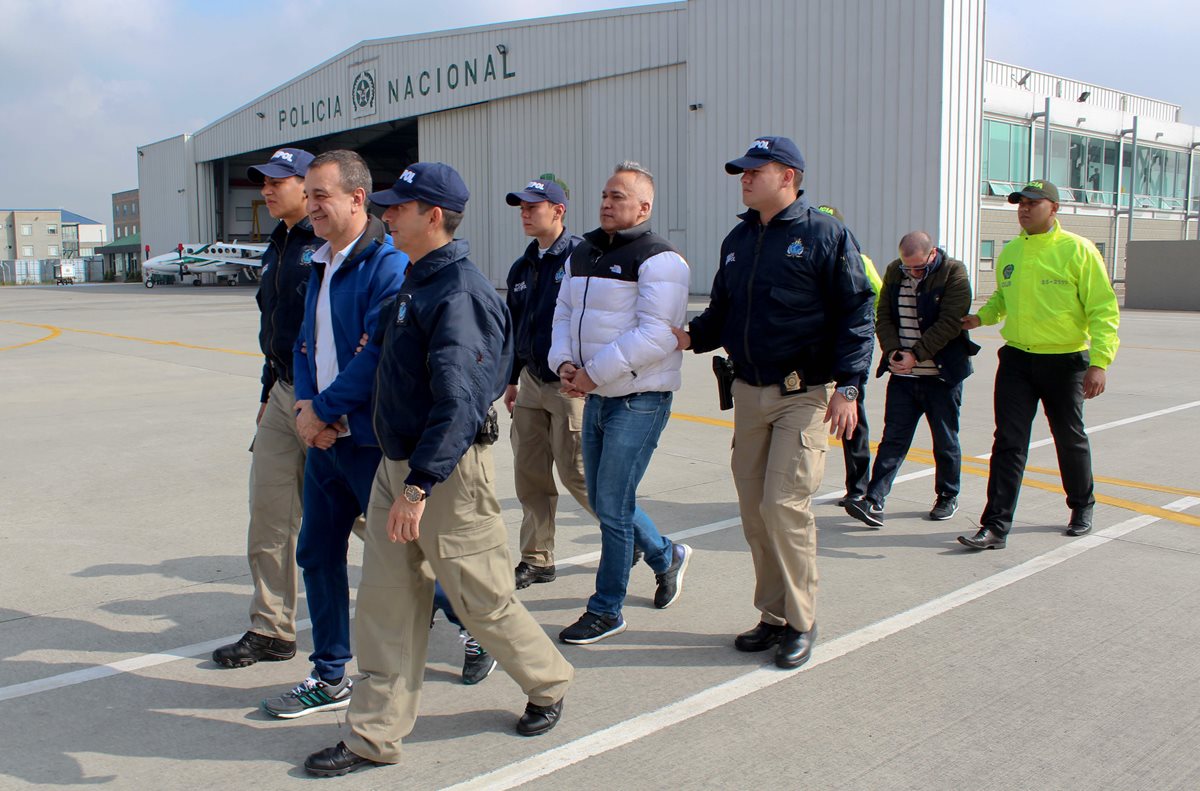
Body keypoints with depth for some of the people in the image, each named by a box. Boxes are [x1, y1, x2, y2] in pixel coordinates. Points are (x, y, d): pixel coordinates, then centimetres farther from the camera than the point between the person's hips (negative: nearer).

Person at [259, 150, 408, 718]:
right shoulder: (320, 267, 13)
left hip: (371, 440, -9)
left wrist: (323, 411, -15)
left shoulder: (387, 266, -16)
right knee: (317, 552, 12)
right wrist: (305, 405, -2)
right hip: (324, 436, 9)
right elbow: (306, 345, 15)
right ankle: (330, 677, 26)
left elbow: (378, 355, -22)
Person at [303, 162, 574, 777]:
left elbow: (457, 401, -27)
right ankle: (375, 735, 21)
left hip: (448, 471, -9)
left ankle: (548, 683, 31)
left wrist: (419, 485, -30)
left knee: (482, 600, 6)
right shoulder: (415, 283, 11)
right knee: (385, 603, 10)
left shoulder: (459, 292, -19)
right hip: (397, 463, 9)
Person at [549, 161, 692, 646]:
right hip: (596, 397, 8)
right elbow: (564, 315, 15)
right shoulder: (583, 255, 12)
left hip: (639, 400, -8)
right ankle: (667, 557, 40)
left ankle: (606, 610, 12)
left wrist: (593, 373, -19)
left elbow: (656, 336, -22)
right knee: (602, 500, 16)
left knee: (613, 504, -4)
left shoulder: (658, 260, -13)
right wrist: (565, 364, -4)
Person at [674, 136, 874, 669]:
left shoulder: (825, 235, -5)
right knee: (753, 507, 7)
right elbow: (722, 309, 20)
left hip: (804, 395, -6)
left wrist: (847, 386, -15)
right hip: (748, 391, 7)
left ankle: (801, 621, 6)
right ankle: (774, 615, 22)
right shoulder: (738, 240, 14)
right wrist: (693, 336, -1)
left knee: (784, 504, -11)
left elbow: (855, 313, -7)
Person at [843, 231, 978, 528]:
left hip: (942, 375, -3)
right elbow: (883, 315, 5)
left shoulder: (954, 273, -8)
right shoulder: (895, 272, 6)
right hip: (902, 375, 3)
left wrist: (915, 355, -18)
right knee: (893, 438, -1)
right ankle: (874, 501, -5)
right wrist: (892, 351, -10)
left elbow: (949, 323, -15)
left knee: (945, 441, 9)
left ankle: (948, 497, 26)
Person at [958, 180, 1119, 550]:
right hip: (1016, 359, 3)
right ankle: (995, 526, -4)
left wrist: (1100, 361, -19)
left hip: (1064, 362, -3)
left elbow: (1103, 310, -10)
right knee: (1008, 443, -4)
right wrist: (981, 317, 5)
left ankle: (1082, 507, 38)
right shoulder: (1010, 252, 7)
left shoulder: (1078, 250, -8)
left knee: (1070, 439, 14)